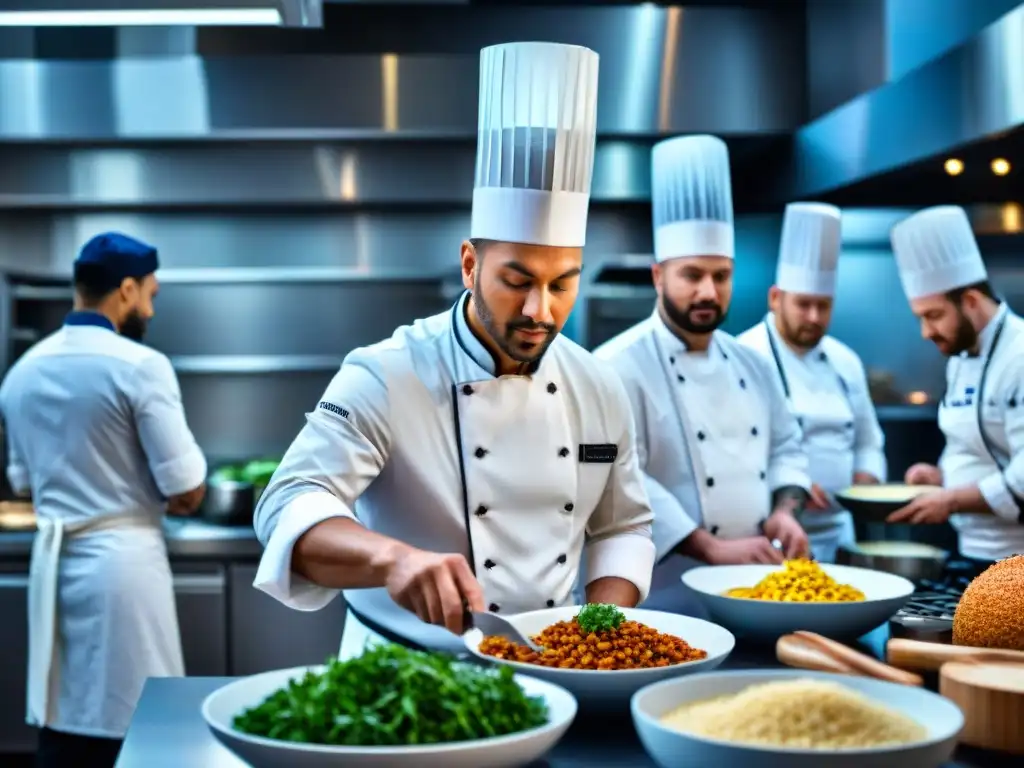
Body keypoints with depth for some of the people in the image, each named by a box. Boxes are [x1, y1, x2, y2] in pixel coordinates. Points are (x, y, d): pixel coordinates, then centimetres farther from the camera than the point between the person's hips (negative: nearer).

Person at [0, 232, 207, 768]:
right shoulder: (139, 365, -13)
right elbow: (187, 490, -11)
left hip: (54, 559, 7)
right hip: (121, 559, -6)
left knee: (62, 723, 13)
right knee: (129, 724, 2)